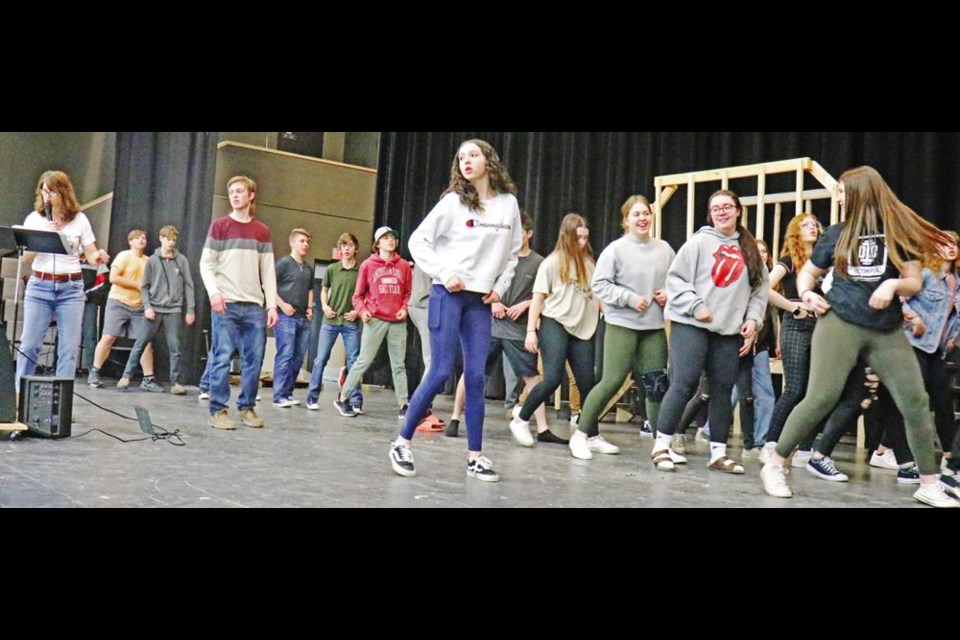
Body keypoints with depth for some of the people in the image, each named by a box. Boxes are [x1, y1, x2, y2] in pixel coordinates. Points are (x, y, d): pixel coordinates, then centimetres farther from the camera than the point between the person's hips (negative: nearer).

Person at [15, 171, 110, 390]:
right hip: (39, 285, 0)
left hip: (71, 288, 0)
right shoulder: (34, 219, 5)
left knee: (69, 347, -1)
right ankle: (20, 392, 11)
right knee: (29, 343, 1)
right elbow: (25, 258, 2)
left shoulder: (79, 219, 4)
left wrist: (99, 257, -19)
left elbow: (91, 255, 4)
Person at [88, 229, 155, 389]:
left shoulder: (148, 261, 11)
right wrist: (137, 284, -12)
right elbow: (113, 277, -13)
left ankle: (148, 379, 2)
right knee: (108, 338, -7)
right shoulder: (124, 256, -3)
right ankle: (94, 373, 7)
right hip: (118, 302, -4)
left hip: (139, 306, 4)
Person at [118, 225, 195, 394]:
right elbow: (145, 286, 8)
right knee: (140, 344, 1)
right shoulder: (152, 260, 6)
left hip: (173, 310, 0)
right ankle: (126, 376, 10)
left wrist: (190, 309, -1)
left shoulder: (181, 260, 5)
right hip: (154, 309, 0)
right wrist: (147, 306, -5)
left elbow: (188, 285, 5)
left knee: (174, 348, 0)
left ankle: (176, 383, 4)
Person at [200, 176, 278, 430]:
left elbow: (268, 271, 11)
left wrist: (272, 305, 3)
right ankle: (218, 410, 1)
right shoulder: (219, 226, 6)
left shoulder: (262, 231, 13)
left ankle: (247, 407, 14)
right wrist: (214, 292, -13)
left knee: (254, 359, 2)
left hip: (254, 306, 3)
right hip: (226, 304, -3)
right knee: (222, 358, -5)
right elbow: (206, 264, 3)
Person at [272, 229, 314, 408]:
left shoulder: (308, 269, 18)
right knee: (285, 356, -10)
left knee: (298, 357, 6)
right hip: (286, 316, -7)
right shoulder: (284, 263, -1)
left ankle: (288, 393, 14)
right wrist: (282, 305, -14)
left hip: (303, 318, 7)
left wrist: (310, 308, 13)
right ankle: (279, 396, -7)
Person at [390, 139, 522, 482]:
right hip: (449, 295, -3)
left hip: (481, 300, 4)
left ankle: (475, 456, 8)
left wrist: (501, 287, 6)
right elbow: (418, 241, -2)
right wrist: (444, 273, -11)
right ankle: (402, 443, 5)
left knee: (476, 377, 2)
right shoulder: (453, 201, -2)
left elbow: (513, 252, 17)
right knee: (441, 372, -8)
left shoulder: (509, 203, 8)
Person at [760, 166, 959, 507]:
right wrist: (806, 294, -5)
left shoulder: (900, 231, 4)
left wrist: (893, 284, -17)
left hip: (887, 330, 2)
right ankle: (774, 465, 0)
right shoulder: (838, 233, 6)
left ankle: (929, 485, 12)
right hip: (839, 324, -1)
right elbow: (807, 272, 16)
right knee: (820, 399, -10)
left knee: (916, 402, 0)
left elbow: (915, 283, 4)